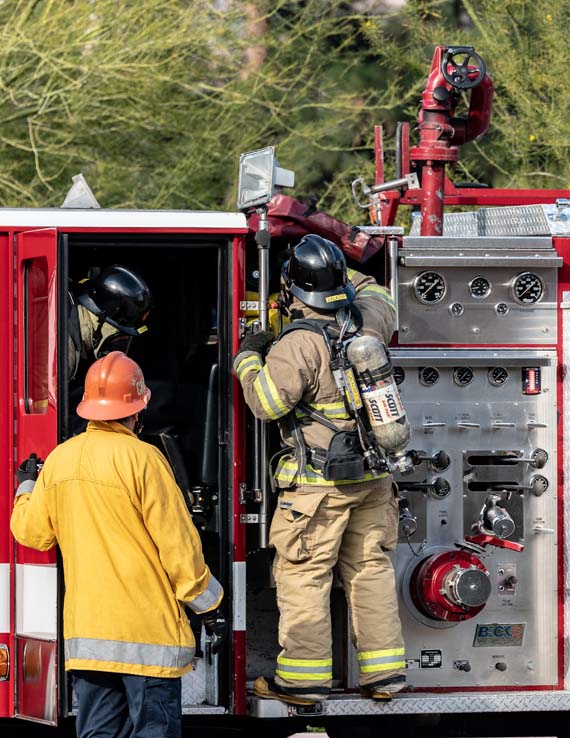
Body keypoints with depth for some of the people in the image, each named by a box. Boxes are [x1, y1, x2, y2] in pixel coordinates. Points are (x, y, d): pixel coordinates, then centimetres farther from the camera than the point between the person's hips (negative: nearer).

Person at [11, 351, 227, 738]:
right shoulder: (142, 459, -13)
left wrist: (26, 487, 34)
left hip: (84, 628, 6)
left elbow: (31, 532, 14)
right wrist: (210, 605, -3)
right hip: (146, 627, -6)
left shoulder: (60, 459, 4)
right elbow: (178, 545, -12)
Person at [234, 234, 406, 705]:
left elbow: (266, 401, -18)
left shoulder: (299, 343, -19)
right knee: (370, 566, 13)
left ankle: (304, 677, 1)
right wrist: (340, 272, 30)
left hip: (320, 482, -7)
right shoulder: (365, 321, 1)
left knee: (303, 574, 0)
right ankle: (384, 671, 15)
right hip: (374, 476, 7)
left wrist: (249, 358, -2)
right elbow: (379, 298, 25)